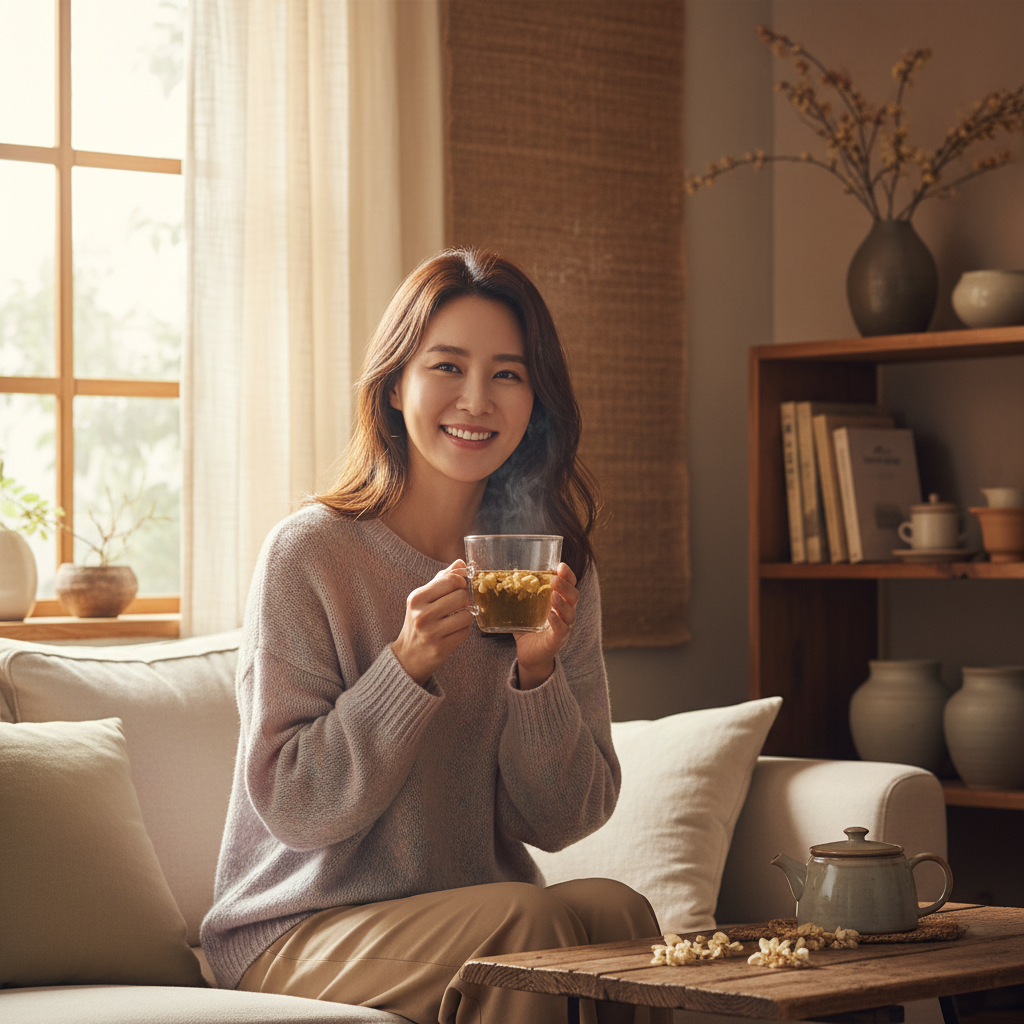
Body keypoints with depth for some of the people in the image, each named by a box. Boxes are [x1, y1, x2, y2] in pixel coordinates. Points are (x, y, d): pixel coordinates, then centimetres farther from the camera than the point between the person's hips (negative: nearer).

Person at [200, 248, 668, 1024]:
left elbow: (562, 823, 1)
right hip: (298, 932, -4)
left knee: (613, 907, -28)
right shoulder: (311, 555, -10)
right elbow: (291, 808, -12)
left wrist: (538, 670, -17)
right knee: (530, 923, -32)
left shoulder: (554, 572, 4)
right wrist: (408, 665, -25)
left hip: (481, 917, 4)